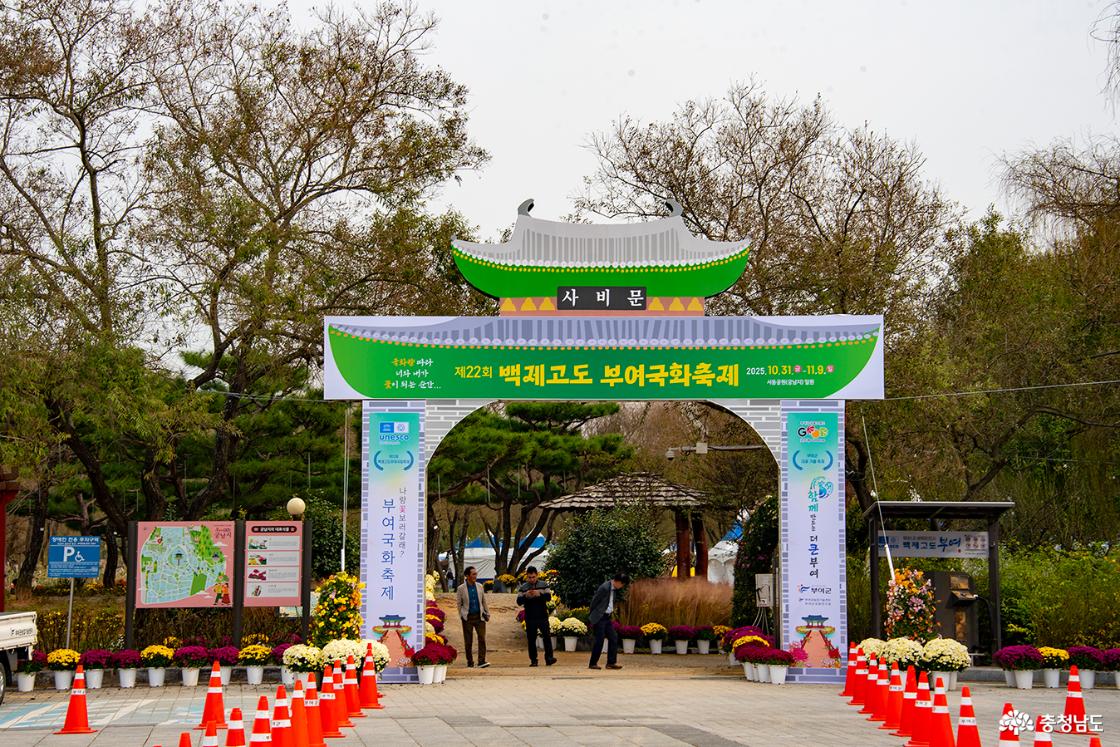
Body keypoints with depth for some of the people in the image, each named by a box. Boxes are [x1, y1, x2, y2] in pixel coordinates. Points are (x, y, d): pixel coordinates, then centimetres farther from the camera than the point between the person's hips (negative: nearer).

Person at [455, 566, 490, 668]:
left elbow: (484, 601, 14)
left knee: (482, 638, -10)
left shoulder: (479, 587, 6)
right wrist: (462, 616, 1)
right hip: (468, 617, -2)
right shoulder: (461, 589, -3)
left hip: (479, 616, 2)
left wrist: (487, 614, 14)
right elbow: (459, 604, 4)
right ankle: (470, 662, 14)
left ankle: (482, 661, -11)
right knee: (468, 641, 3)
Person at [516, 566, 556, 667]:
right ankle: (533, 660, 9)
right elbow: (519, 601, -4)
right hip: (530, 618, 0)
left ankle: (549, 658, -8)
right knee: (531, 639, 3)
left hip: (542, 617, 0)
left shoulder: (543, 585, 5)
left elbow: (549, 596, -7)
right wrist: (525, 595, -25)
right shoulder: (523, 587, 3)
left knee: (547, 636, -8)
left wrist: (539, 593, -26)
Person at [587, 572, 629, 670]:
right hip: (599, 618, -9)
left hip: (607, 618, 9)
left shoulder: (614, 589, 8)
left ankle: (611, 662, 8)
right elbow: (594, 601, -15)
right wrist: (592, 619, -7)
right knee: (599, 640, -5)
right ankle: (592, 664, 4)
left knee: (613, 638, 5)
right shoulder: (604, 588, -20)